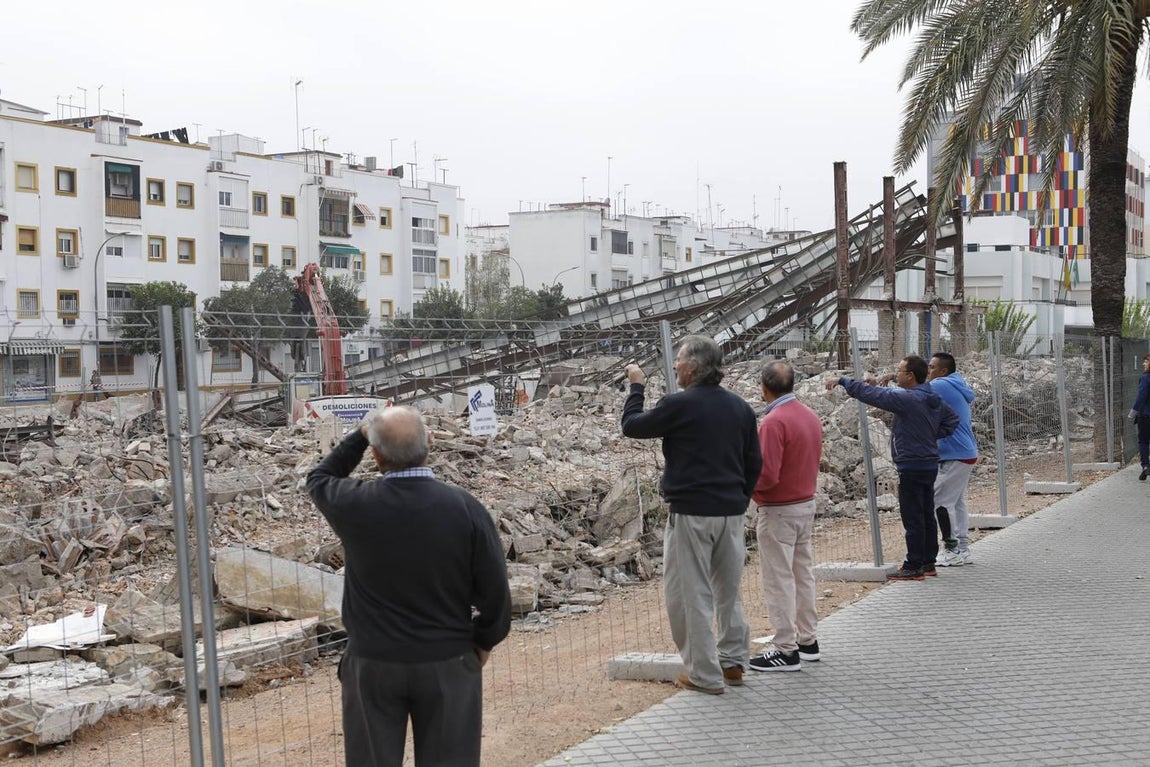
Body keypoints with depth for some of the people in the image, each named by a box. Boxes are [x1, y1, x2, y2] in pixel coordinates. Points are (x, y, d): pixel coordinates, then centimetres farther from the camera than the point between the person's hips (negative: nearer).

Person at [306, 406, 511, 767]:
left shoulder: (356, 504, -13)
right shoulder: (465, 507, -14)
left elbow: (318, 479, 13)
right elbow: (495, 591, -7)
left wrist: (360, 435, 13)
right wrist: (483, 641, 9)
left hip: (373, 664, 0)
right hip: (449, 663, 0)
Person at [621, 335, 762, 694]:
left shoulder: (678, 405, -13)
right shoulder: (740, 407, 7)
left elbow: (631, 425, -1)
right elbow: (754, 462, 12)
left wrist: (636, 387, 12)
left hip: (690, 512, -6)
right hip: (731, 512, 6)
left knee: (690, 593, 2)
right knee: (728, 590, 18)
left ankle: (704, 674, 4)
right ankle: (733, 663, 25)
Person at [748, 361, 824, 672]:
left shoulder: (774, 422, -21)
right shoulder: (811, 416, 6)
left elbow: (766, 476, -24)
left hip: (779, 511, -9)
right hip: (807, 503, 9)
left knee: (779, 579, -2)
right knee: (803, 572, 16)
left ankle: (785, 649, 2)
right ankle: (807, 640, 24)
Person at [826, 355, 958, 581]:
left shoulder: (908, 399, -19)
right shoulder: (934, 400, 9)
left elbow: (871, 394, -19)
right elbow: (952, 419, 21)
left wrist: (842, 381, -11)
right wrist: (933, 435, 13)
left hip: (912, 467, -9)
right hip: (930, 464, 9)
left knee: (912, 518, -3)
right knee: (927, 516, 15)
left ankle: (914, 566, 1)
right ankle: (928, 563, 23)